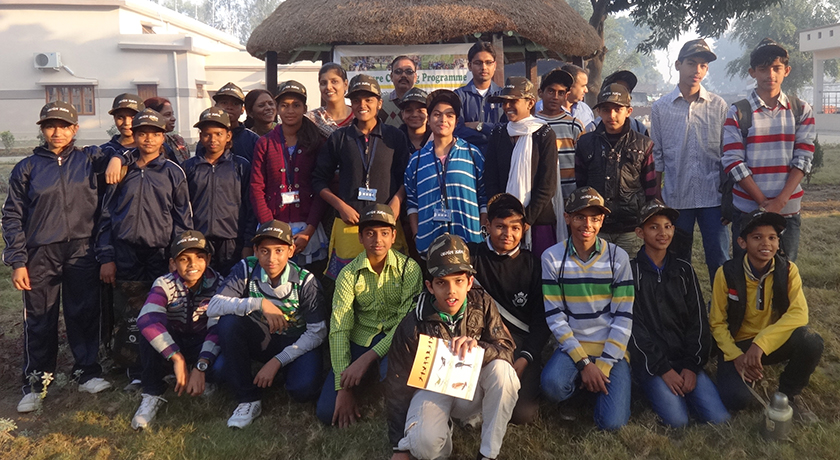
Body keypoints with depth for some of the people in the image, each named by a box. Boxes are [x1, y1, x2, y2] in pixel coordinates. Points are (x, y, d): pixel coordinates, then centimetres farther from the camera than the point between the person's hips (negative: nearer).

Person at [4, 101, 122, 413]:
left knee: (85, 314, 4)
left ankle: (88, 372, 17)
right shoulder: (26, 168, 7)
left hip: (82, 252, 0)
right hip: (41, 255, 0)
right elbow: (12, 217, 6)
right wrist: (17, 261, -2)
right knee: (39, 320, 4)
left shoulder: (89, 159, 8)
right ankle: (35, 384, 17)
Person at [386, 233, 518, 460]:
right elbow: (397, 386, -9)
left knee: (502, 370, -31)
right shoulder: (414, 326, -18)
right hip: (433, 388, -2)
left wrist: (478, 347, -40)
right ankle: (443, 429, 6)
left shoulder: (481, 302, -14)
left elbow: (506, 350, -15)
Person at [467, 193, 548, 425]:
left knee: (523, 413, -21)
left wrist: (526, 358, -10)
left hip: (520, 344, -1)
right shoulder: (473, 256, 5)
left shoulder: (532, 264, 6)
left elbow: (541, 318, 4)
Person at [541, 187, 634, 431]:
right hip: (572, 346, 0)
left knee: (612, 422, -17)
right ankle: (578, 391, 5)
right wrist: (583, 362, -14)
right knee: (552, 383, -32)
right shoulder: (552, 257, -4)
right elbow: (555, 317, -6)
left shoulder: (617, 257, -3)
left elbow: (623, 317, -4)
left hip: (611, 349, 0)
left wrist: (604, 364, -12)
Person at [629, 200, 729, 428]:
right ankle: (657, 390, 5)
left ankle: (677, 390, 9)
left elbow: (698, 321, 7)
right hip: (648, 361, -4)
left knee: (719, 417, -14)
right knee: (677, 420, -22)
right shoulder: (631, 271, -2)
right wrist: (662, 369, -14)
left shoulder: (684, 270, 11)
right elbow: (634, 326, -8)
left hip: (684, 359, 4)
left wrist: (691, 365, -6)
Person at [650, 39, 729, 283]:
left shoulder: (718, 106, 5)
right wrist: (654, 197, 6)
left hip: (712, 196, 0)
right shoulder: (660, 107, 5)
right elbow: (657, 157, 8)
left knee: (719, 260, -2)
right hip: (676, 197, 1)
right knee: (678, 261, 9)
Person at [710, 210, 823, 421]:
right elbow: (718, 323, -7)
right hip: (737, 344, -2)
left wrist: (762, 343, -32)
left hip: (774, 341, 2)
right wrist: (735, 356, -21)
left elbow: (798, 313, -21)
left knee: (811, 341, -30)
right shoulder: (727, 273, -14)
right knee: (737, 399, -27)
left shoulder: (788, 270, -9)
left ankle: (789, 393, -1)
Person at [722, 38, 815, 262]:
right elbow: (733, 162, -7)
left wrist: (779, 202, -13)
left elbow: (803, 159, -1)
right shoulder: (737, 113, -1)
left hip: (789, 211, 2)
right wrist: (764, 203, -12)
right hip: (747, 209, -2)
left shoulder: (801, 110, 5)